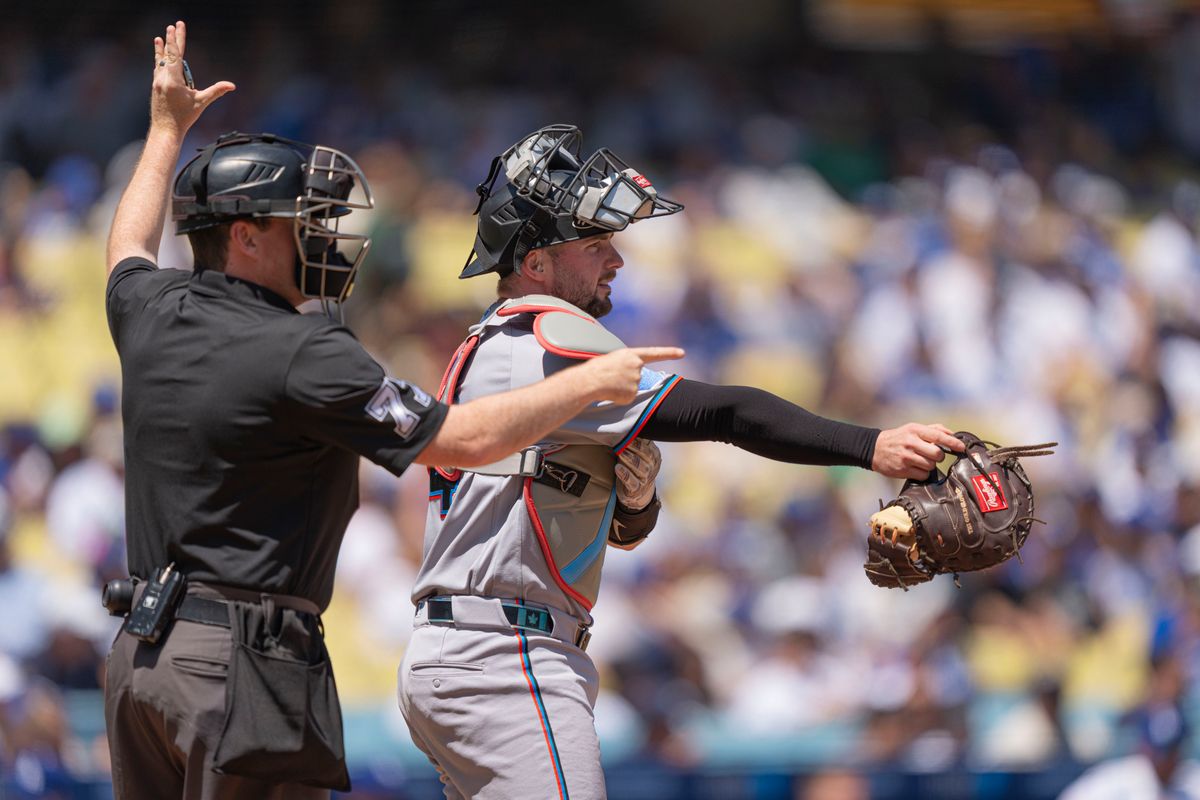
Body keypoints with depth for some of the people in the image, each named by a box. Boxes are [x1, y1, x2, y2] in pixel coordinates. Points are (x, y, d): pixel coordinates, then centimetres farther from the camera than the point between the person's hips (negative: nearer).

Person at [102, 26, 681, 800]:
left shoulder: (153, 317, 9)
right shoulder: (301, 356, -14)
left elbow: (130, 251, 36)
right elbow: (463, 438, -12)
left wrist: (168, 130, 47)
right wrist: (592, 382, -1)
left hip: (141, 649, 8)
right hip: (244, 660, -8)